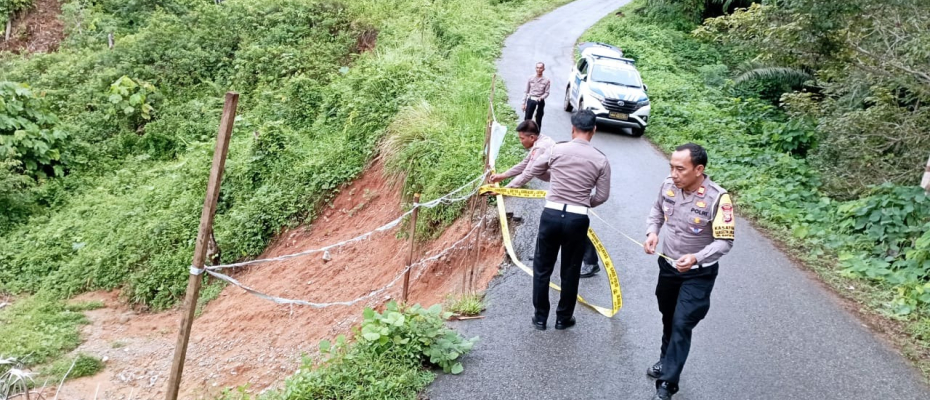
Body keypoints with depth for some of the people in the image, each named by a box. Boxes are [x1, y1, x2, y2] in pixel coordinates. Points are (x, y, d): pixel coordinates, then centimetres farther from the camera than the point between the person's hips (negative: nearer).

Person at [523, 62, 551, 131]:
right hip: (531, 100, 1)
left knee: (538, 119, 6)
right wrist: (524, 103, 3)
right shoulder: (531, 78, 2)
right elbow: (526, 92, 6)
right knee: (527, 118, 0)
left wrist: (541, 97, -22)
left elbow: (547, 93, -1)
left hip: (540, 102, -1)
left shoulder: (546, 80, -3)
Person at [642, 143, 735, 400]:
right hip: (667, 266, 5)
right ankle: (666, 360, 45)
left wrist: (697, 258, -38)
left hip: (698, 275, -5)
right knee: (668, 318, 22)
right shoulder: (668, 185, -11)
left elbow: (725, 242, -23)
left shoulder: (717, 198, -27)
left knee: (681, 325, -6)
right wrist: (652, 232, -10)